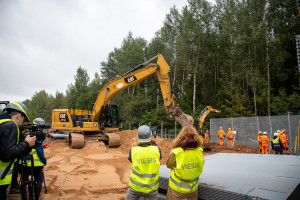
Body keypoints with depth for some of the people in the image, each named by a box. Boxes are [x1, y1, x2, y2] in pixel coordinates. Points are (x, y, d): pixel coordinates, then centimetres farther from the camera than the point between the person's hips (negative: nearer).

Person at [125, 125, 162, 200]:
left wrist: (138, 145, 8)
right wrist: (153, 144, 5)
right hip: (151, 188, 0)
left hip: (135, 186, 0)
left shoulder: (133, 151, -16)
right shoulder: (156, 149, -15)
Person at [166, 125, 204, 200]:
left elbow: (169, 165, -5)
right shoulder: (199, 151, -15)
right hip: (193, 188, 3)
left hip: (177, 188, -3)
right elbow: (200, 165, 4)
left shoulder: (176, 152, -24)